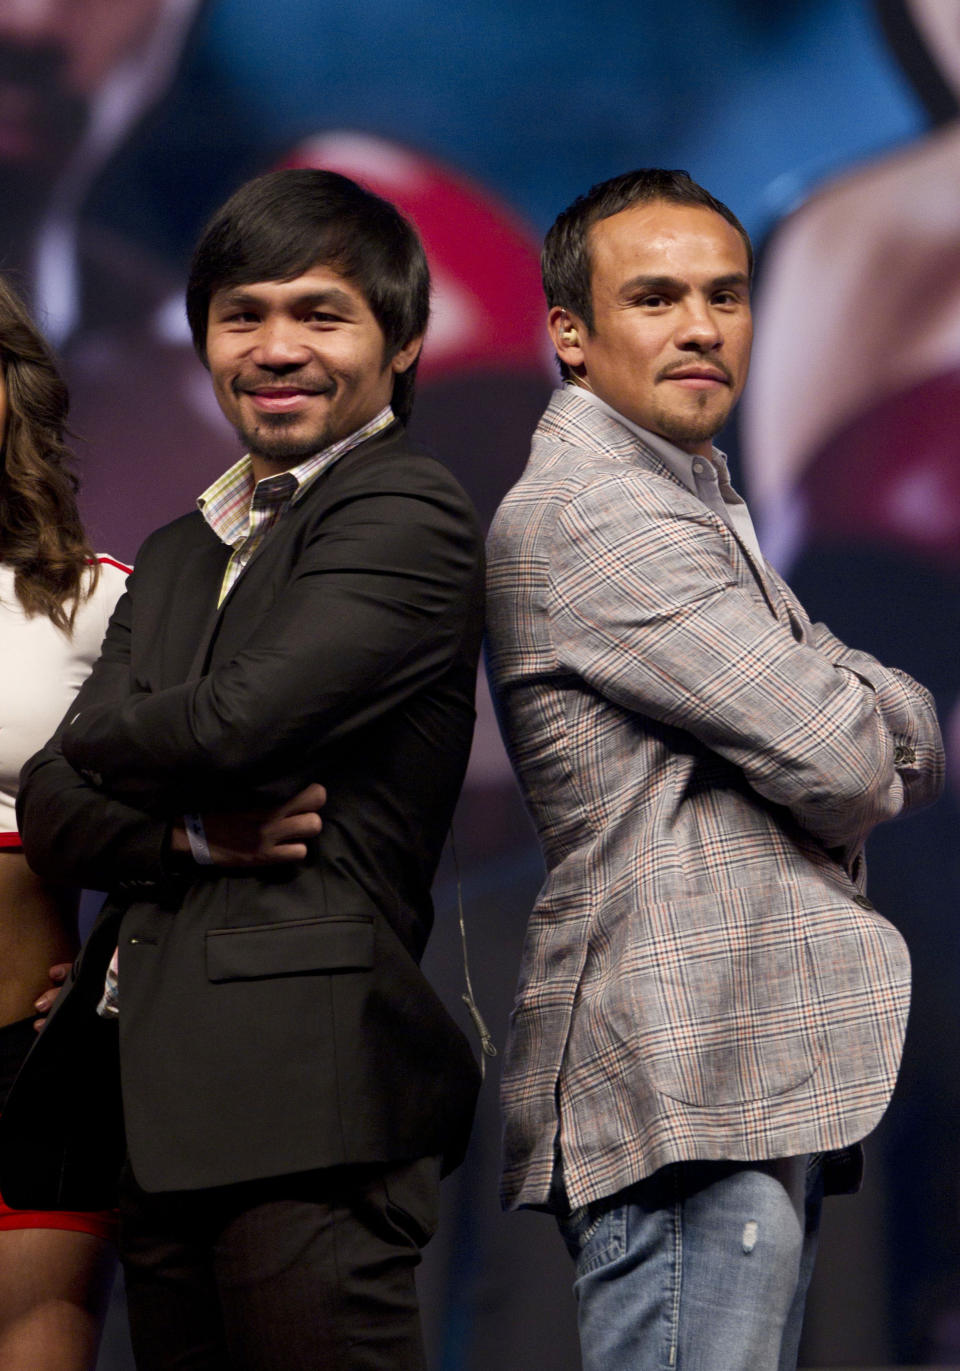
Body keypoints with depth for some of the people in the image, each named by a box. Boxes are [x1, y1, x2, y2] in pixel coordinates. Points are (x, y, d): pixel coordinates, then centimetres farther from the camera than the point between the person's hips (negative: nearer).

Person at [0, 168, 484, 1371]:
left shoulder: (407, 517, -3)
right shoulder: (180, 556, 24)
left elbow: (235, 726, -15)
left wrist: (104, 742, 7)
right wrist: (189, 830, -8)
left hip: (308, 1099, -8)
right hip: (160, 1110, 8)